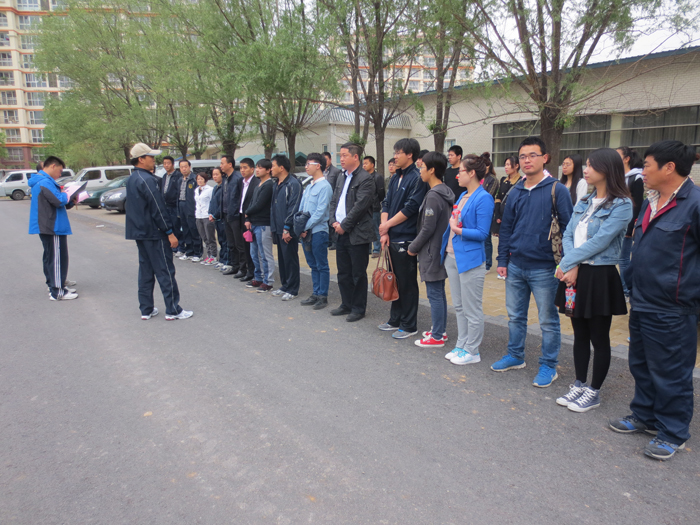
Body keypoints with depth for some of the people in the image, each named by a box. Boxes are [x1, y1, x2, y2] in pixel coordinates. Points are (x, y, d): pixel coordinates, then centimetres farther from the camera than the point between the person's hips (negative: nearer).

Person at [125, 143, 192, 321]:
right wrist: (170, 233, -16)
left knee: (145, 270, 13)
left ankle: (146, 309, 18)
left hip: (139, 232, 10)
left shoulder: (131, 179, 13)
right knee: (165, 271, -3)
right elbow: (158, 210, -20)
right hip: (153, 233, -9)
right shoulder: (147, 179, -17)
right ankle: (172, 310, 3)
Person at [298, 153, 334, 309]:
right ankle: (315, 294, 23)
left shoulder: (324, 186, -11)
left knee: (322, 266, 2)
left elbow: (320, 211, -16)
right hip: (305, 232, 8)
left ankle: (323, 296, 9)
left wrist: (306, 227, -13)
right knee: (313, 265, 14)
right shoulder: (309, 187, 14)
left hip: (318, 231, -8)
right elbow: (301, 209, 14)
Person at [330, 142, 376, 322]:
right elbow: (334, 201, 16)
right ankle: (346, 305, 29)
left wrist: (344, 225, -14)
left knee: (358, 274, 3)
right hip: (341, 233, 8)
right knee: (343, 273, 16)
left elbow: (360, 206, -18)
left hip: (357, 234, -8)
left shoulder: (365, 179, -11)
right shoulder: (341, 177, 14)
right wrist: (334, 221, 0)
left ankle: (358, 308, 15)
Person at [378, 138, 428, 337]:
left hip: (406, 239, -8)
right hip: (392, 238, 8)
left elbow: (410, 208, -17)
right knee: (395, 281, 16)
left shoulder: (417, 178, -10)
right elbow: (386, 204, 11)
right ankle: (395, 320, 29)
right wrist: (385, 232, -1)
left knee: (407, 283, 1)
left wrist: (387, 224, -9)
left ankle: (409, 326, 13)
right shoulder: (396, 177, 14)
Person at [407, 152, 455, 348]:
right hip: (441, 249, 10)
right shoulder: (445, 193, 10)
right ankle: (440, 330, 28)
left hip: (432, 252, -10)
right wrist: (416, 246, 17)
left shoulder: (433, 196, -19)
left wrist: (413, 248, -7)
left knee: (434, 294, -1)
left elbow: (427, 229, -20)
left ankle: (436, 337, 7)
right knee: (439, 292, 17)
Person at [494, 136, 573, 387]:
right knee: (515, 316, 16)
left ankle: (548, 366, 21)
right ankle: (515, 356, 33)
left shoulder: (557, 190, -8)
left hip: (544, 269, -5)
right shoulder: (515, 192, 8)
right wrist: (502, 260, 8)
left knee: (548, 320, 7)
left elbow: (568, 228, -8)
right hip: (515, 266, 5)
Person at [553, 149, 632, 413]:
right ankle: (580, 385, 27)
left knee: (599, 338, 6)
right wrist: (572, 267, -11)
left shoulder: (621, 205, -11)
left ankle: (594, 392, 19)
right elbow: (568, 235, 5)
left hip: (600, 277, -7)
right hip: (575, 274, 7)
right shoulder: (583, 203, 12)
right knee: (580, 334, 15)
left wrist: (566, 262, -14)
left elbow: (599, 241, -18)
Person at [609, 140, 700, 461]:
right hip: (641, 304, 9)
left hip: (671, 311, -9)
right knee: (641, 366, 20)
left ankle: (673, 433, 23)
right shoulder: (650, 202, 12)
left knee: (670, 374, 6)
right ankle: (644, 416, 38)